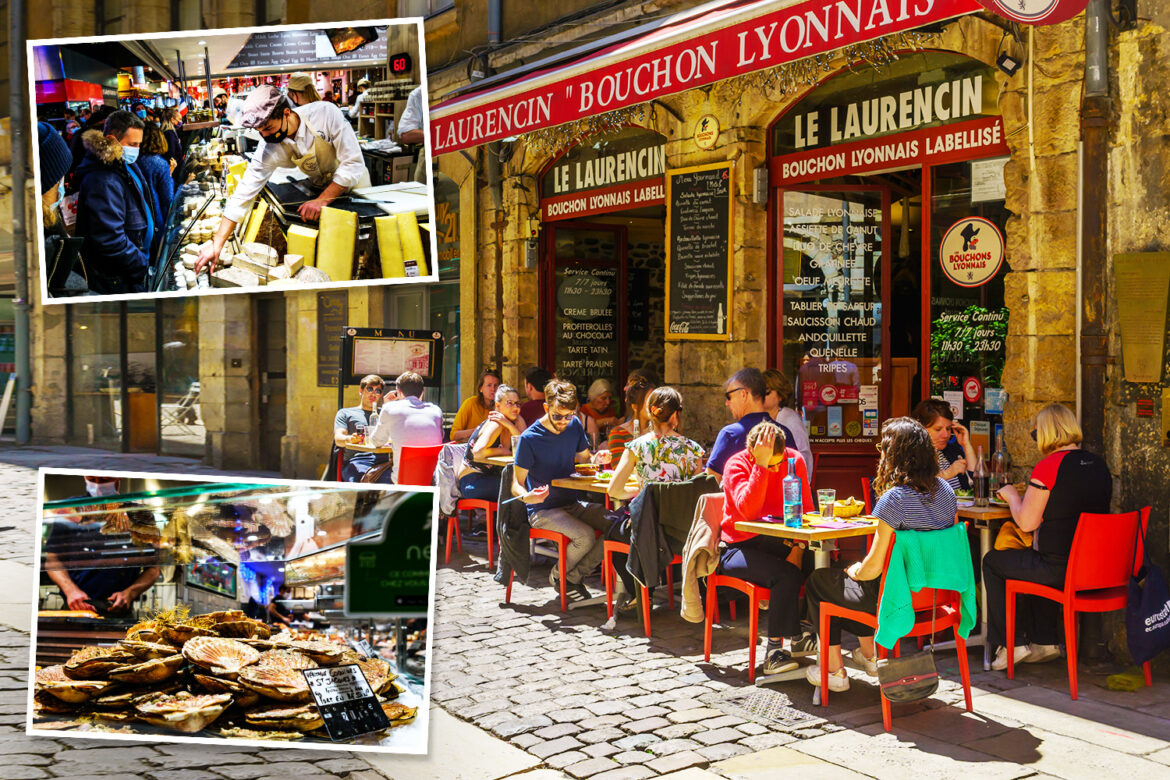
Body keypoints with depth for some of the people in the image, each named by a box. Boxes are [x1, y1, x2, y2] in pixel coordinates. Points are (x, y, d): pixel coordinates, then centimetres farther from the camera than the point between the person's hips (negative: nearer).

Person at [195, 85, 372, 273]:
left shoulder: (325, 113, -31)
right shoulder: (269, 150, -23)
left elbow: (353, 163, -29)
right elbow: (244, 194, -20)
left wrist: (322, 200, -35)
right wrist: (217, 244, -24)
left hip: (353, 181, -2)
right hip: (321, 187, 3)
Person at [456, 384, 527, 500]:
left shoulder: (517, 420, 2)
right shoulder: (495, 425, -19)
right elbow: (477, 453, -33)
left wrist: (509, 425, -20)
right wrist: (504, 451, -19)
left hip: (489, 477, 7)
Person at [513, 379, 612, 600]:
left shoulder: (574, 426, 1)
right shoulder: (529, 438, -15)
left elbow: (584, 457, 17)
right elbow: (516, 485, -12)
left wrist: (596, 459, -7)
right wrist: (527, 496, -36)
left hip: (571, 504, 6)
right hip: (543, 510, -6)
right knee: (586, 536, -29)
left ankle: (573, 576, -1)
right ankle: (558, 576, 0)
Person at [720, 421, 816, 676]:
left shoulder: (795, 460, -2)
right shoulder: (736, 465, -14)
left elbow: (805, 510, 0)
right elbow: (748, 511, -31)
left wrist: (798, 545, -17)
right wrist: (762, 464, -32)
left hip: (779, 541, 5)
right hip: (739, 547, -5)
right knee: (786, 575, -31)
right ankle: (774, 650, -19)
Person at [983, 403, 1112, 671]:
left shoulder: (1048, 466, -16)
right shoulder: (1098, 465, 6)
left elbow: (1026, 522, -14)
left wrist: (1011, 495, 5)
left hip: (1059, 567, -8)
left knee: (993, 561, 15)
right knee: (1036, 562, 36)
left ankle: (1012, 643, 17)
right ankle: (1045, 641, 34)